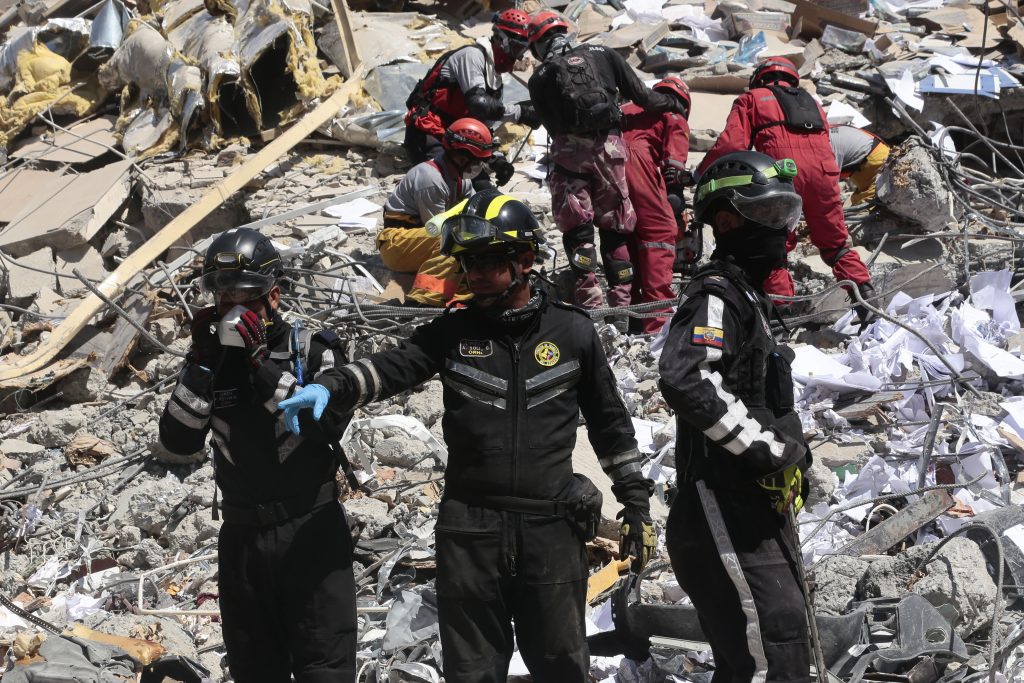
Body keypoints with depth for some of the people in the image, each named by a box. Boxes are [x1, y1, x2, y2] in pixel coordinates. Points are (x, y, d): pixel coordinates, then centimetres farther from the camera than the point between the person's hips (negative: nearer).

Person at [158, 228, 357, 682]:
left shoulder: (313, 350, -4)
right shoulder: (210, 360, 7)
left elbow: (330, 423, -20)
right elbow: (179, 441, -3)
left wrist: (260, 361, -22)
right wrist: (201, 363, -13)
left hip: (311, 534, -4)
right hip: (241, 537, 4)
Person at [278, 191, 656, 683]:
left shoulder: (573, 332, 2)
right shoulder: (453, 332, 3)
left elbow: (610, 424, 9)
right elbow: (392, 367, -11)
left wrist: (637, 504, 10)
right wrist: (331, 387, -30)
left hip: (552, 530, -1)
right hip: (469, 532, 1)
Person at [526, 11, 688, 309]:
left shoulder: (539, 79, 11)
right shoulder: (603, 55, 14)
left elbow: (551, 126, 11)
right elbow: (639, 94, 12)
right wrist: (669, 102, 28)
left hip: (569, 150, -1)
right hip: (610, 147, 2)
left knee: (576, 228, 4)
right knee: (614, 226, 11)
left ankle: (589, 298, -5)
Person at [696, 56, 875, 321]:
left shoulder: (752, 99, 20)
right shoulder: (812, 102, 34)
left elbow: (732, 143, 4)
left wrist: (702, 172, 14)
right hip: (823, 170, 4)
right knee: (836, 243, 17)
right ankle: (863, 292, 4)